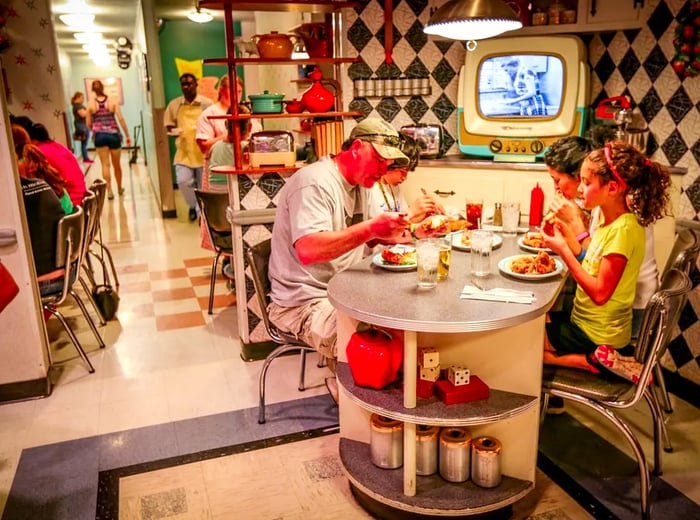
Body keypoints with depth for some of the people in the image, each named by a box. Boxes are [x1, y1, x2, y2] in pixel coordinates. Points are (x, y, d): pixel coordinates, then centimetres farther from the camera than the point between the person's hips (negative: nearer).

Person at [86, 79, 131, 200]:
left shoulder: (90, 104, -1)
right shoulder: (113, 101, -2)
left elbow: (88, 124, 3)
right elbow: (121, 119, -7)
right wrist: (127, 135, -1)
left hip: (99, 135, 0)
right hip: (113, 134, 0)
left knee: (105, 164, 5)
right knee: (116, 164, 14)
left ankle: (109, 191, 0)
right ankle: (119, 188, 30)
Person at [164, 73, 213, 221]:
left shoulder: (206, 103, -1)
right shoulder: (174, 105, 6)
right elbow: (169, 125, 15)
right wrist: (173, 131, -7)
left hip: (203, 152, -2)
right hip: (184, 152, 2)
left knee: (203, 185, 5)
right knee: (183, 181, -11)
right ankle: (193, 206, 16)